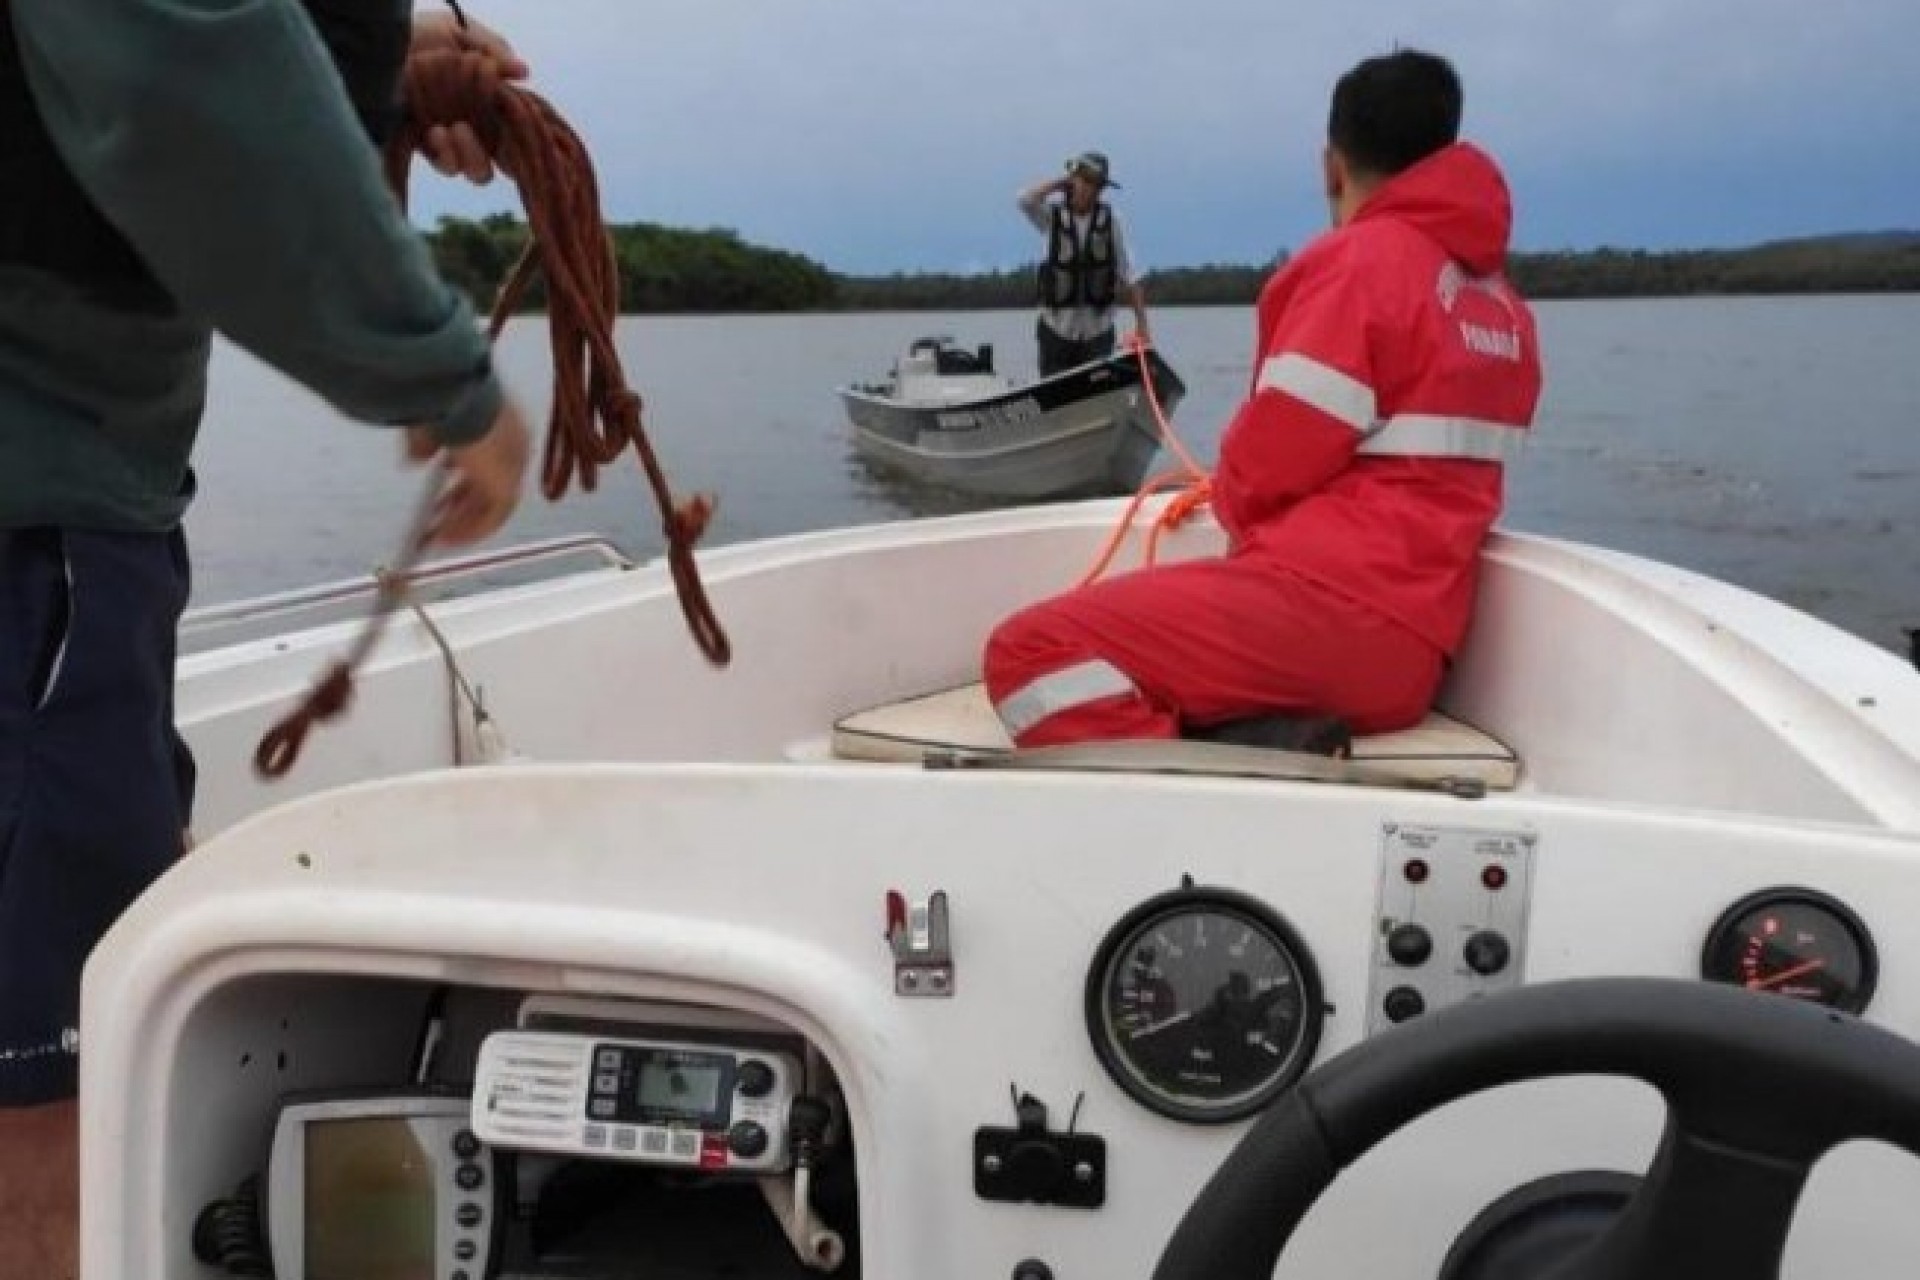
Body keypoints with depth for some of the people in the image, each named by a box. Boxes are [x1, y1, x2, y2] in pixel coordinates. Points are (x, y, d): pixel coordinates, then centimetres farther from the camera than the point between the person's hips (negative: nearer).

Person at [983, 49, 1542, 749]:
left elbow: (1267, 462, -7)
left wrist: (1232, 501, 15)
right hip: (1412, 643, 9)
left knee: (1030, 650, -15)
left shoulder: (1358, 260, -7)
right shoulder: (1502, 305, 18)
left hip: (1333, 605, -9)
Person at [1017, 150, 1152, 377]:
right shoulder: (1053, 215, -2)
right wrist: (1062, 181, -9)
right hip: (1056, 330, 0)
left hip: (1098, 332, 0)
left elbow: (1129, 275, 0)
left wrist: (1141, 323, -4)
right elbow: (1026, 200, -24)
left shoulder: (1110, 218, -1)